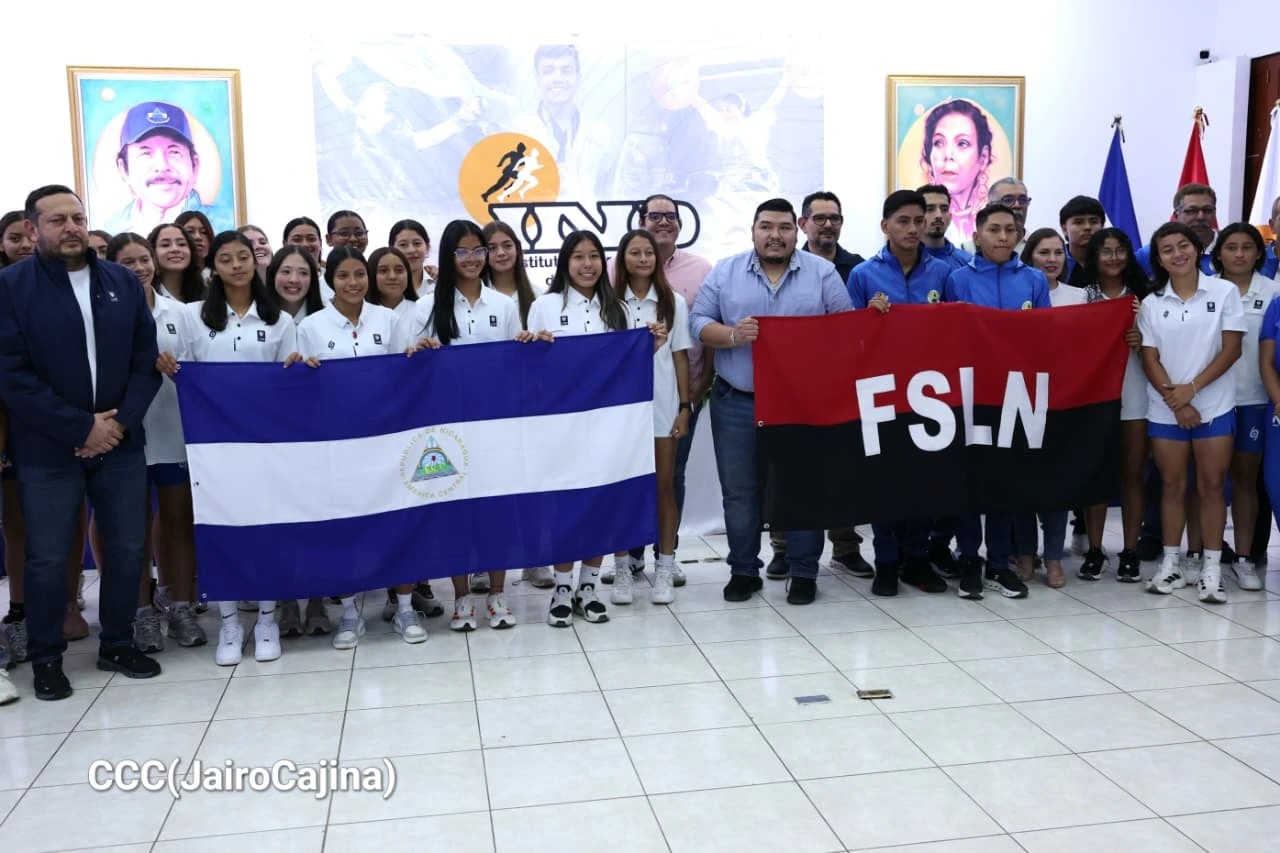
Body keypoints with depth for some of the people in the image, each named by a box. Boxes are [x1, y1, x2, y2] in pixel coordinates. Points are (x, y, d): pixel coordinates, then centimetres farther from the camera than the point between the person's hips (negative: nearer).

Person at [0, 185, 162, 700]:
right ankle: (46, 658, 22)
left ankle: (118, 644, 27)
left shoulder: (123, 282, 6)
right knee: (47, 558, 6)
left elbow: (146, 359, 4)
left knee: (127, 548, 10)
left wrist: (121, 422, -10)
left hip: (120, 441, 4)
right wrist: (81, 427, -16)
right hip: (47, 448, -3)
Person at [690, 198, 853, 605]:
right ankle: (743, 570, 20)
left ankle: (804, 571, 17)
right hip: (736, 403, 1)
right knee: (739, 490, 7)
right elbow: (698, 321, 1)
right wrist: (733, 335, -16)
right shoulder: (725, 272, 5)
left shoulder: (823, 272, 4)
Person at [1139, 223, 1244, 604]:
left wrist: (1192, 388, -13)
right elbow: (1149, 359, 1)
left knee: (1211, 485, 1)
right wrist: (1175, 400, -12)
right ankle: (1170, 564, 15)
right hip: (1165, 410, 2)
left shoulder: (1224, 291, 0)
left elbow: (1232, 349, -5)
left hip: (1214, 406, -2)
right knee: (1172, 485, 7)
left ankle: (1212, 568, 7)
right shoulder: (1152, 303, 5)